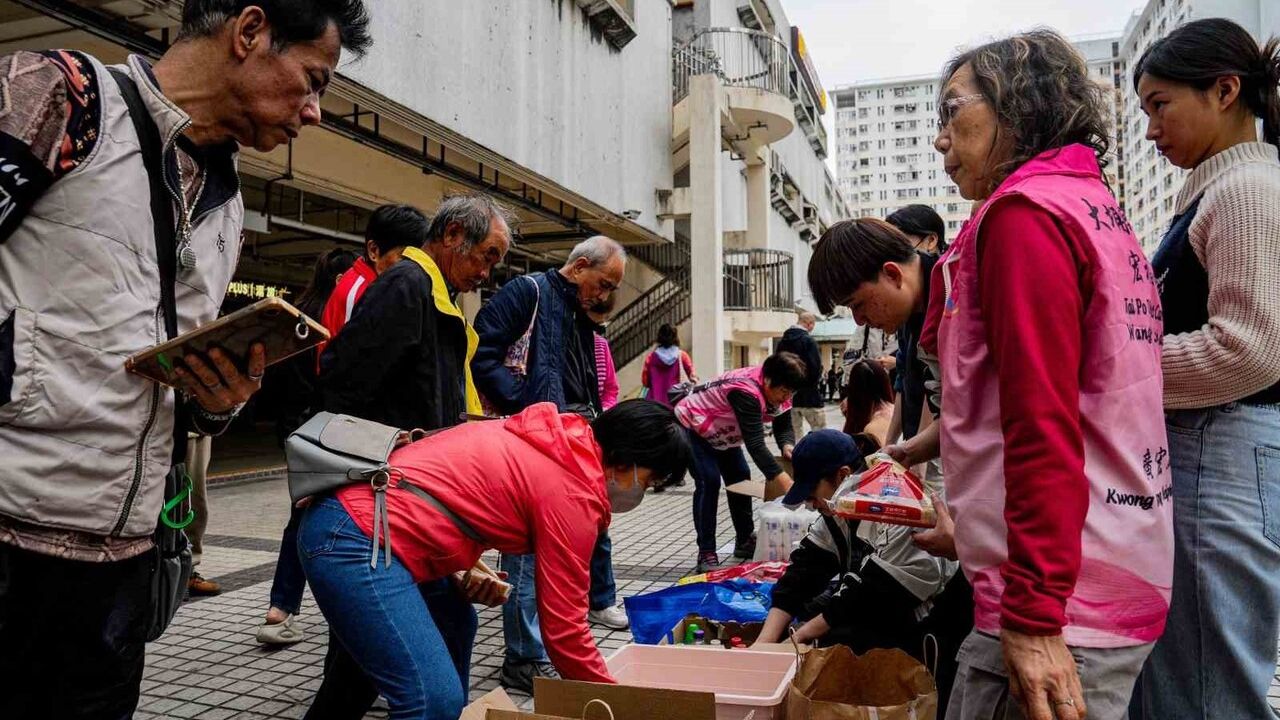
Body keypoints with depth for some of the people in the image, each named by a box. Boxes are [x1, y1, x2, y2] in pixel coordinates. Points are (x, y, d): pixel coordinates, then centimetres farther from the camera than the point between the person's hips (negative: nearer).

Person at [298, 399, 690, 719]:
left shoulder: (557, 439, 15)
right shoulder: (573, 493, -10)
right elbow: (564, 629, -6)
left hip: (348, 515, 10)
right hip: (358, 541, -10)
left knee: (455, 627, 24)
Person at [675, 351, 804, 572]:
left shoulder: (777, 390, -13)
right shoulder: (747, 392, -40)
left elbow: (784, 426, -8)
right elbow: (755, 443, -45)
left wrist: (787, 445, -32)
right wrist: (784, 481, -50)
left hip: (719, 432, 9)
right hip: (690, 425, -9)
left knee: (740, 477, 8)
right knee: (709, 481, -20)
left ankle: (745, 541, 23)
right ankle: (706, 554, -13)